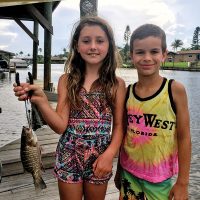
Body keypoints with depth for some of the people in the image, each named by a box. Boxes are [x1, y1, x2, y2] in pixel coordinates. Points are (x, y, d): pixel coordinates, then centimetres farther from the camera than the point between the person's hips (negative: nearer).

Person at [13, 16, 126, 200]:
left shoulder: (117, 84, -4)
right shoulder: (67, 81, -4)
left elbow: (119, 125, -1)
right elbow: (61, 126, -10)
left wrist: (109, 154, -15)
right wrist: (40, 100, -24)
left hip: (99, 158, 0)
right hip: (69, 157, 0)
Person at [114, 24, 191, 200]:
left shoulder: (175, 89, -12)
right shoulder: (127, 92, -3)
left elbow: (184, 137, -9)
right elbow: (123, 134, 5)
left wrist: (182, 182, -8)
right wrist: (119, 171, 12)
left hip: (160, 178, -2)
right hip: (129, 173, 3)